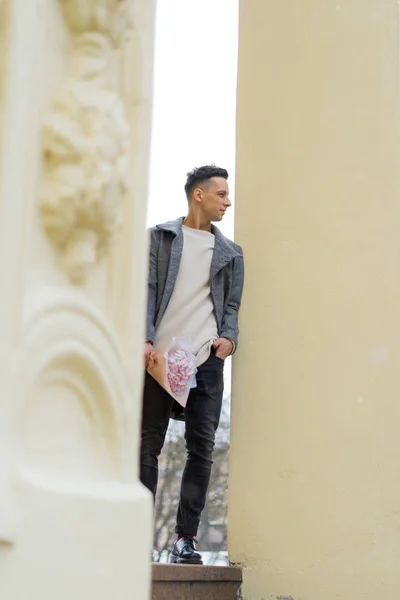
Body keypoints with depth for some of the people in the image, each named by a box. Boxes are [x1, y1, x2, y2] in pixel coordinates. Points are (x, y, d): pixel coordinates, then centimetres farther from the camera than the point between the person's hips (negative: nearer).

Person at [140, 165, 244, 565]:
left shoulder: (229, 252, 17)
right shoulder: (161, 236, 10)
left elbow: (231, 305, 15)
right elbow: (147, 290, 1)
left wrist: (229, 337, -6)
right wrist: (145, 339, -12)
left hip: (206, 358, 2)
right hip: (160, 354, -2)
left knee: (201, 448, -3)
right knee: (148, 445, -1)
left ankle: (185, 538, 0)